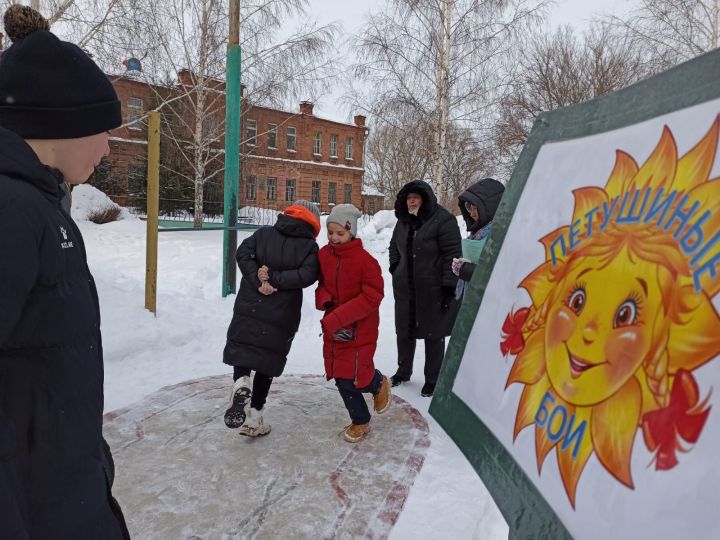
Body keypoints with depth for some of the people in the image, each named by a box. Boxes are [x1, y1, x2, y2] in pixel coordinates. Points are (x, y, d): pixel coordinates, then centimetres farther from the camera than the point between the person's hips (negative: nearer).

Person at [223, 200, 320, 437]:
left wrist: (259, 282, -13)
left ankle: (241, 384, -14)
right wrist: (274, 279, -13)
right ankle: (253, 419, 15)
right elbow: (307, 275, -18)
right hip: (282, 317, -1)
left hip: (248, 308, 1)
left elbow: (242, 253, -8)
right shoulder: (310, 246, -2)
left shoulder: (263, 233, 5)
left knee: (241, 348, 17)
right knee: (267, 363, 11)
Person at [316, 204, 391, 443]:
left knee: (352, 379, -5)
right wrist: (325, 300, -13)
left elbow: (372, 297, -21)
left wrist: (337, 318, -26)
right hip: (333, 329, 6)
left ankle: (379, 384, 32)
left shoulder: (365, 261, -19)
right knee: (341, 378, 12)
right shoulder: (323, 255, -2)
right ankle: (360, 421, 33)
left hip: (360, 330, -5)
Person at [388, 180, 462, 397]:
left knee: (433, 334, 5)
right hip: (405, 289, 7)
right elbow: (394, 246, 27)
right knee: (404, 331, 16)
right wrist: (395, 269, 12)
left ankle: (432, 379, 20)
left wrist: (449, 286, -18)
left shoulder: (443, 220, -13)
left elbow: (452, 254, -16)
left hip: (433, 290, -7)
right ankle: (403, 371, 36)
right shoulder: (403, 221, 10)